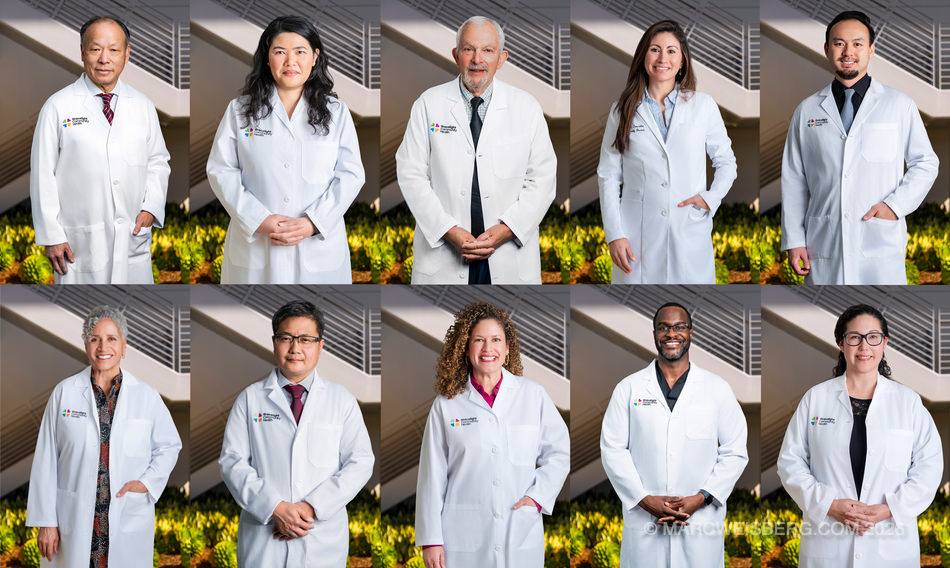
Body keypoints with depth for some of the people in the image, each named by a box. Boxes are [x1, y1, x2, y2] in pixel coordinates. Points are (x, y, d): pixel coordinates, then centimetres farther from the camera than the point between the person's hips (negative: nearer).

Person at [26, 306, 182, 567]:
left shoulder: (146, 395, 4)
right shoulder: (64, 393, 2)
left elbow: (169, 446, 16)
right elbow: (46, 461, 3)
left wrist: (148, 482, -3)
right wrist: (46, 522, -1)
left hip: (129, 525, 0)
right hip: (76, 524, 0)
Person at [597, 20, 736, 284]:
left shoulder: (703, 106, 6)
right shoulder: (622, 111, 6)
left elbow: (726, 162, 15)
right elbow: (608, 176, 6)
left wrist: (711, 198, -4)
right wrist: (614, 235, -3)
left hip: (690, 240, 0)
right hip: (638, 240, 0)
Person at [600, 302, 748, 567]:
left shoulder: (717, 389, 7)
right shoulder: (628, 389, 7)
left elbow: (735, 453, 4)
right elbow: (613, 450, 2)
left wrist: (700, 499, -8)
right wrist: (646, 500, -9)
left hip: (701, 524, 0)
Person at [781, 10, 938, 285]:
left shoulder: (900, 105, 7)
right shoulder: (807, 110, 11)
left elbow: (925, 163, 12)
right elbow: (793, 179, 11)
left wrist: (896, 204, -4)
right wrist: (794, 240, 5)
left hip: (881, 246, -1)